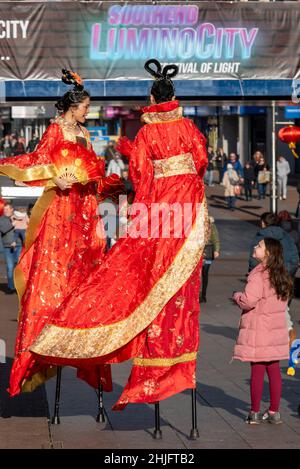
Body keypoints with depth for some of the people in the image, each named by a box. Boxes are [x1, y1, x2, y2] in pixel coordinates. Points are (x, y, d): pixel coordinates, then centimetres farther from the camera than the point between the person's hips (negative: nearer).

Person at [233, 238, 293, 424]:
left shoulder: (259, 274, -17)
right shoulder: (282, 275, 6)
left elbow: (248, 301, -22)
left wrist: (237, 295, -3)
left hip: (259, 330, -7)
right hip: (277, 329, 7)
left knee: (257, 370, 0)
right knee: (274, 369, 11)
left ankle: (255, 412, 7)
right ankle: (274, 411, 15)